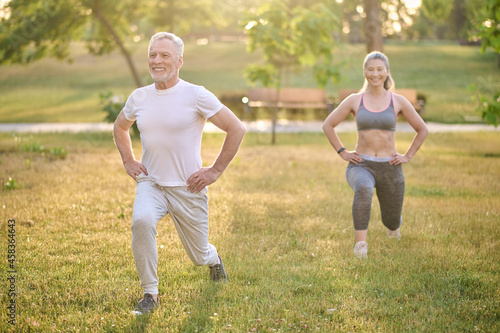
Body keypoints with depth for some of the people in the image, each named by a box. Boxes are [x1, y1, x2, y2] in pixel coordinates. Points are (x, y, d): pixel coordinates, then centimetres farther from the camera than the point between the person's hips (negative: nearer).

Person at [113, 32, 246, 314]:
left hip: (187, 188, -2)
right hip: (150, 184, 2)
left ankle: (213, 258, 50)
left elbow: (237, 129, -7)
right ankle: (150, 293, -15)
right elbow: (120, 127, 24)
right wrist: (128, 161, 11)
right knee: (142, 221, -31)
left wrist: (215, 171, -8)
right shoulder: (139, 97, 3)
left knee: (199, 256, 9)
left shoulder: (196, 95, -10)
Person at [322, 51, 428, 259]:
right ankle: (360, 246, -38)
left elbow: (422, 130, 11)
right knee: (363, 189, -39)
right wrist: (343, 153, 3)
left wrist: (408, 156, 3)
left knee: (392, 223, 14)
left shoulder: (398, 101, 1)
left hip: (390, 168, 2)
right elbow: (328, 125, 10)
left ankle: (394, 223, 54)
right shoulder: (354, 100, 1)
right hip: (361, 166, -1)